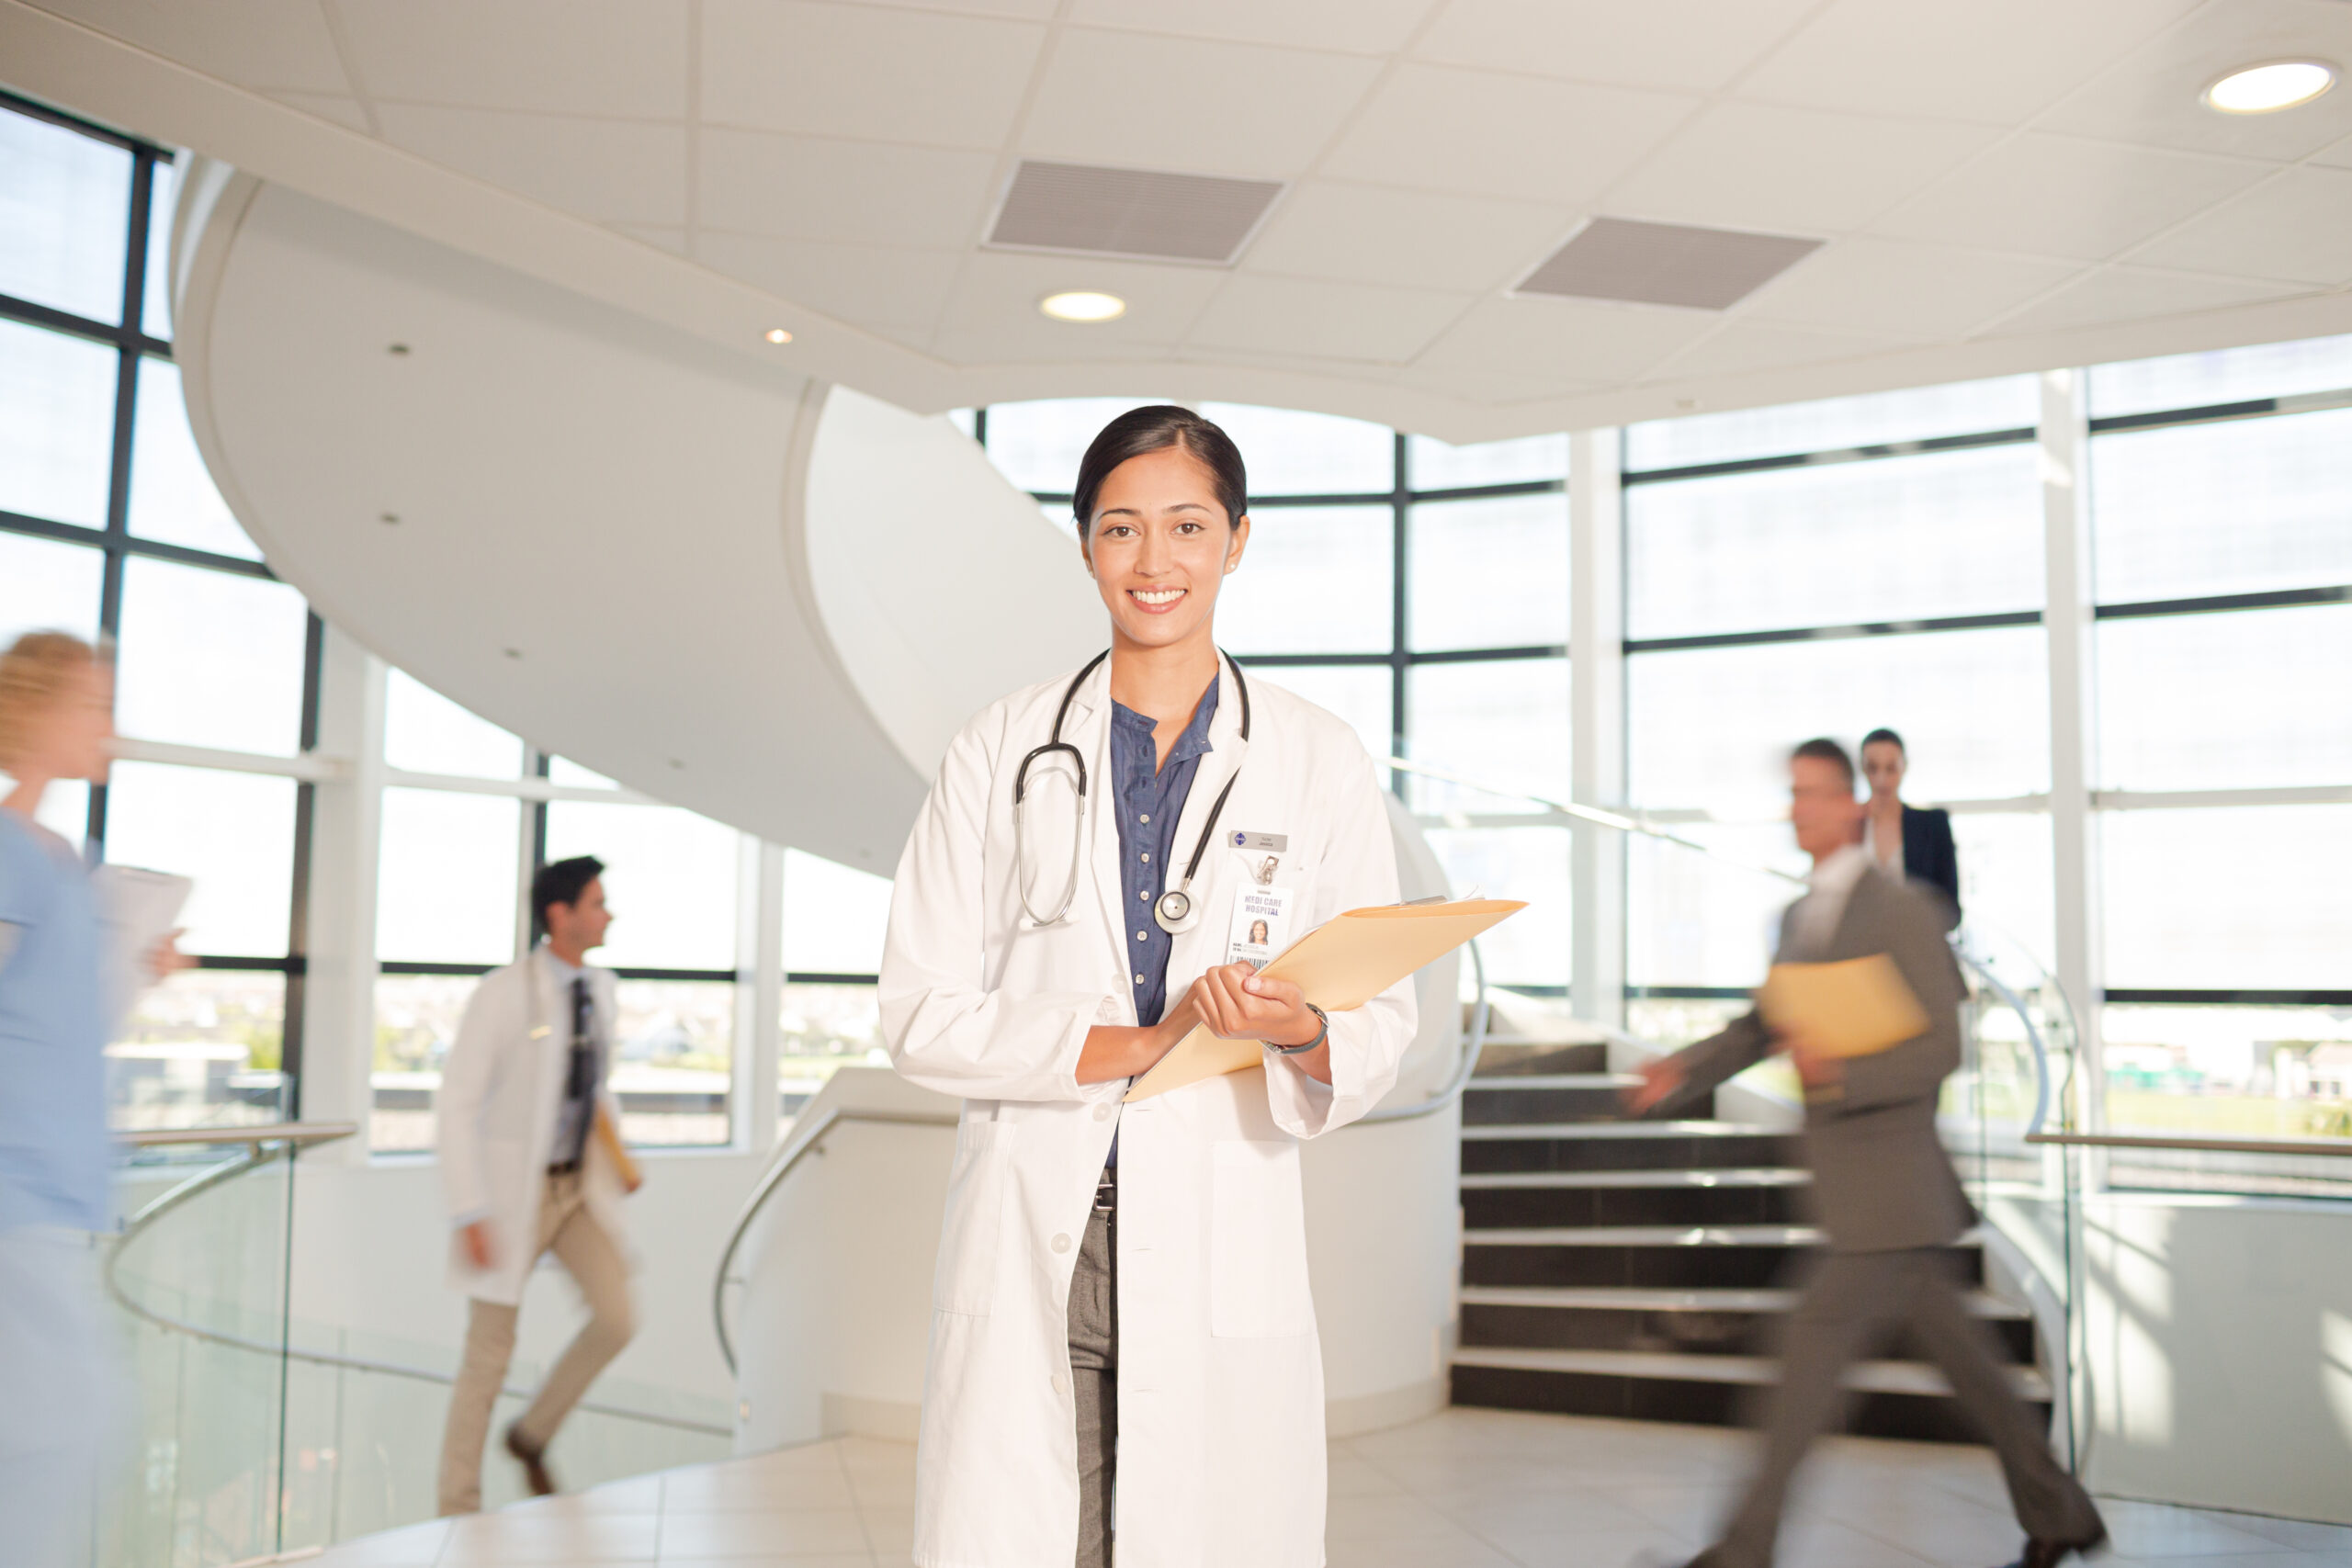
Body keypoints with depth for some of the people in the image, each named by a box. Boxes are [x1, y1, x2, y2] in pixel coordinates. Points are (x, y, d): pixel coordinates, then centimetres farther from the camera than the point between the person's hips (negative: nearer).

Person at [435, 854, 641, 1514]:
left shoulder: (598, 987, 2)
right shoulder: (500, 994, -19)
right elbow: (456, 1106, -18)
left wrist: (614, 1148, 5)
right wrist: (468, 1215, -22)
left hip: (579, 1182, 6)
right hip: (510, 1185, -6)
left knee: (616, 1318, -8)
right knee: (490, 1352, 1)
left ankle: (532, 1434, 17)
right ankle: (459, 1509, 19)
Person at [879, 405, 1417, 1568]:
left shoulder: (1319, 761, 5)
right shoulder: (1003, 750, 5)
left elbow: (1383, 1022, 6)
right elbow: (918, 1014, 0)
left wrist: (1300, 1033, -17)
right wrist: (1131, 1044, -13)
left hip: (1222, 1243, 0)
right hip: (1028, 1244, 0)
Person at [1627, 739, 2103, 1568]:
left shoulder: (1903, 911, -14)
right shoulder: (1799, 917, 13)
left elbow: (1941, 1050, -17)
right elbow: (1765, 1027, 21)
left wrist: (1839, 1072, -31)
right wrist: (1684, 1071, 6)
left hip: (1892, 1186, -8)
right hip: (1854, 1186, 8)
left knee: (1815, 1345, -7)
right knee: (1959, 1352, 17)